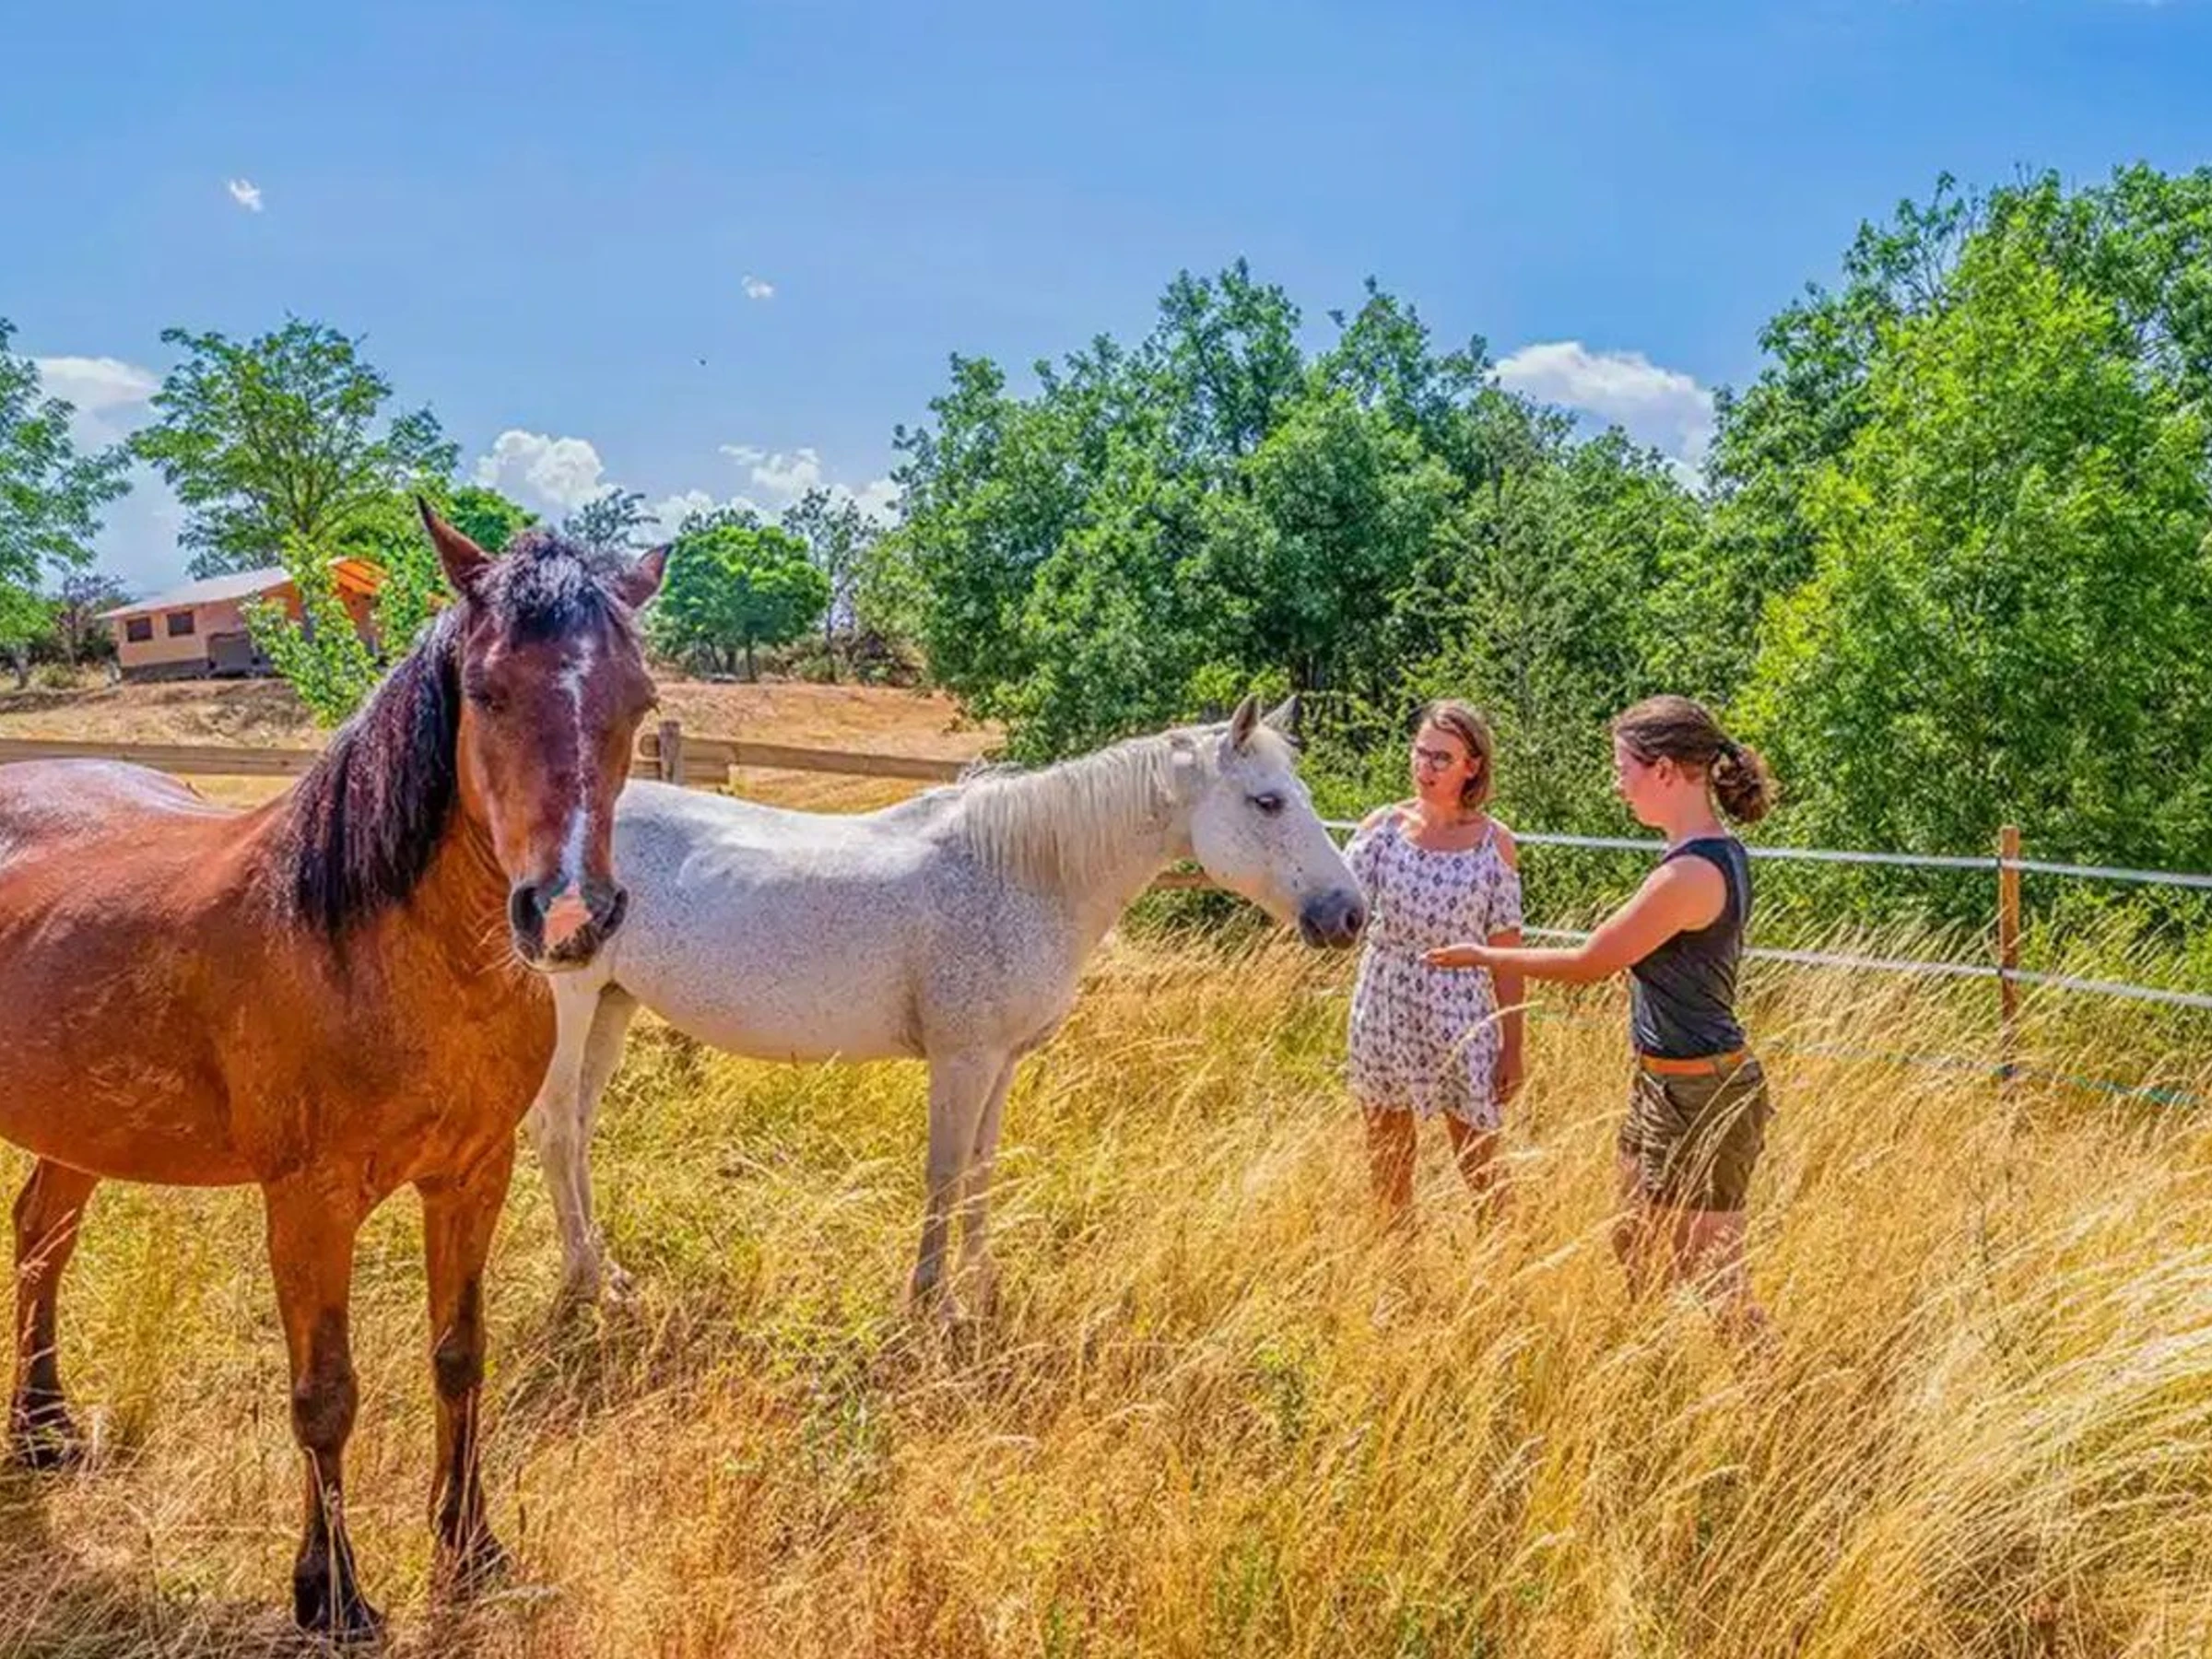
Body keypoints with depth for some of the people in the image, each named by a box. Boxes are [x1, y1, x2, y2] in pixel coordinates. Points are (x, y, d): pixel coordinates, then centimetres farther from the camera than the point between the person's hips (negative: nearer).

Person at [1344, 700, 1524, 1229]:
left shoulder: (1494, 843, -6)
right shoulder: (1382, 827, -2)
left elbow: (1506, 951, -3)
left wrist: (1513, 1046, -2)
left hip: (1462, 1022, -2)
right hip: (1384, 1016, 2)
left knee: (1479, 1173, 7)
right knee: (1386, 1164, 15)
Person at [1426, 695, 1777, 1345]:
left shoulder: (1690, 873, -25)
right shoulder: (1719, 854, 5)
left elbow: (1588, 963, -17)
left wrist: (1483, 956, -4)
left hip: (1701, 1099, -10)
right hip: (1663, 1090, 10)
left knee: (1712, 1281, 1)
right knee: (1636, 1249, 21)